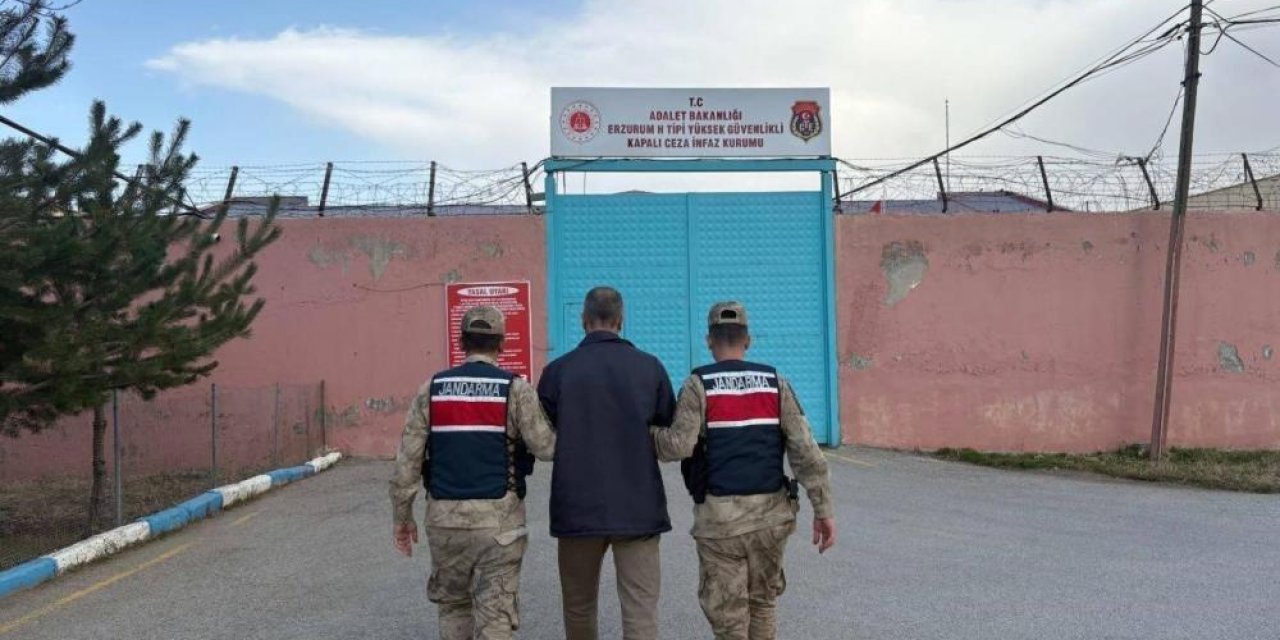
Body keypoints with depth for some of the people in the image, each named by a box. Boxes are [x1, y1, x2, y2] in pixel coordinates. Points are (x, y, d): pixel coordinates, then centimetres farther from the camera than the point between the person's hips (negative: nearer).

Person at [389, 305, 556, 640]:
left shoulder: (432, 388, 3)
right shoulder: (516, 389, -5)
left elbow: (408, 458, 1)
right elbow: (547, 448, -9)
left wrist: (402, 516, 10)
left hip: (445, 516, 3)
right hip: (498, 517, -3)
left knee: (453, 603, 21)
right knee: (494, 613, 0)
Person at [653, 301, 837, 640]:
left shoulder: (698, 384, -6)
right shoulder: (776, 382, 3)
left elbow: (678, 446, -17)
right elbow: (805, 450, -3)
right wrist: (823, 509, -1)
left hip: (720, 515, -3)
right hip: (770, 512, 3)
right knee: (761, 604, 21)